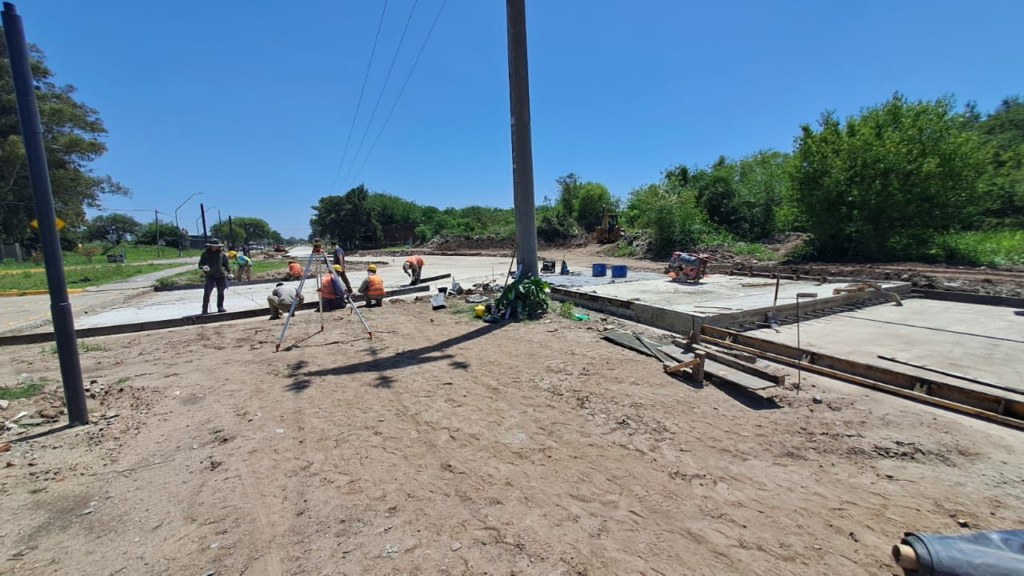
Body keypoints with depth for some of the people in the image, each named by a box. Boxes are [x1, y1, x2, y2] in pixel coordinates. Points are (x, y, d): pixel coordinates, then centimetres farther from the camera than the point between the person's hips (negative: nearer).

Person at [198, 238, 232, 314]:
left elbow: (227, 264, 8)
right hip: (210, 276, -2)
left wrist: (229, 273, -2)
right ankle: (205, 309, -4)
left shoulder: (222, 254, 5)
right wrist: (203, 267, -17)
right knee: (207, 292, -9)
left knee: (221, 292, 10)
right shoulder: (205, 254, 3)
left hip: (221, 276, 2)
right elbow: (200, 264, 6)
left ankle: (220, 307, 21)